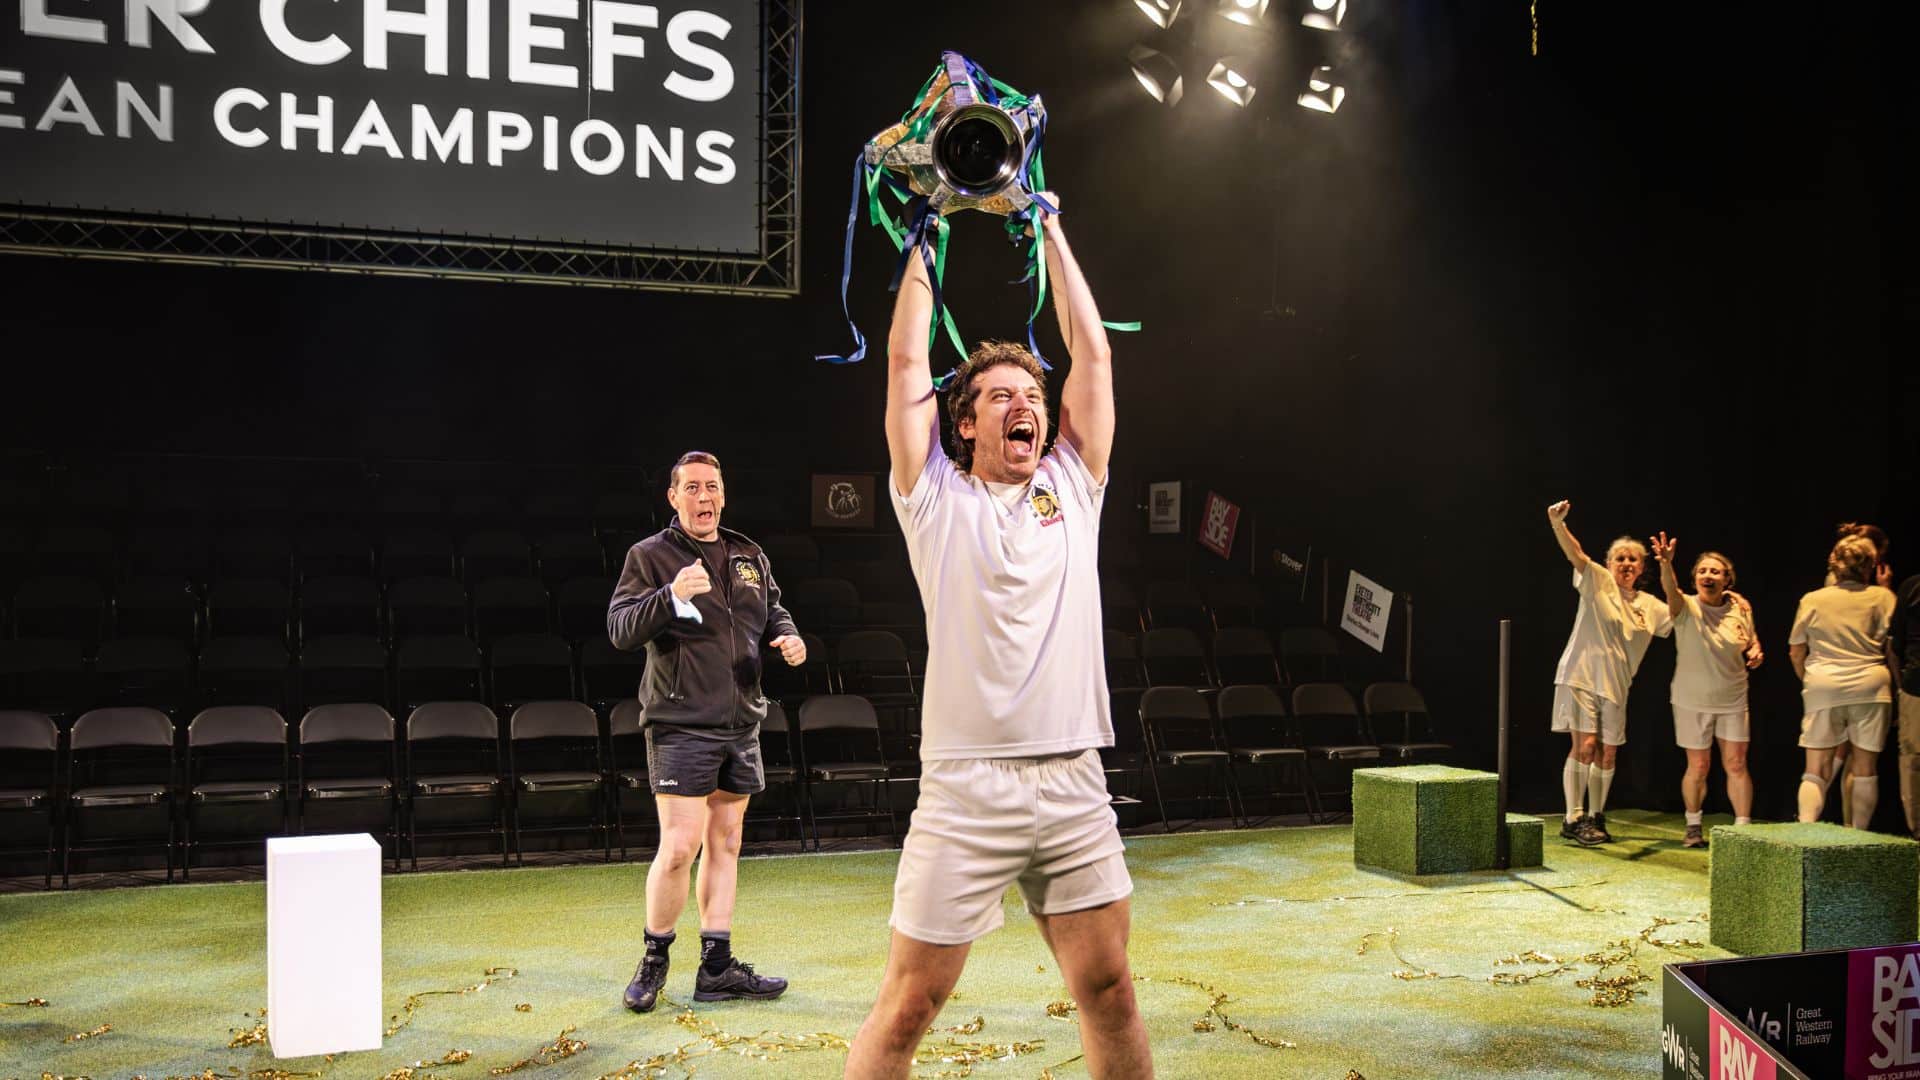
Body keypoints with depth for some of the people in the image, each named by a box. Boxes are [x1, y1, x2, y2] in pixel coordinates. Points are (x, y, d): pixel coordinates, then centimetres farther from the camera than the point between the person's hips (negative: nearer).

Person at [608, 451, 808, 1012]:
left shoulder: (749, 556, 13)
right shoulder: (649, 556, -4)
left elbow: (773, 610, 25)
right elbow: (620, 629, -14)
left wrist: (790, 636, 2)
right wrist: (670, 596, -31)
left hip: (741, 724, 6)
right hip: (680, 724, -6)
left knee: (725, 843, 10)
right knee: (680, 846, -11)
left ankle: (717, 967, 18)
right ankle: (654, 960, 9)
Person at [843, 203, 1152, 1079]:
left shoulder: (1072, 488, 13)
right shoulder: (936, 499, 4)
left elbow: (1093, 354, 14)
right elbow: (906, 361, 4)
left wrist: (1050, 228, 18)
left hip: (1074, 785, 4)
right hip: (965, 788, -3)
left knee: (1108, 989, 10)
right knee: (908, 1006, 1)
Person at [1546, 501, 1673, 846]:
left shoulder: (1650, 606, 12)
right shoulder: (1598, 582, -3)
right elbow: (1575, 554, -19)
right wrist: (1558, 524, -36)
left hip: (1615, 686, 5)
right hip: (1581, 676, -5)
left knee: (1608, 754, 9)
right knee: (1585, 745, -13)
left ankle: (1595, 818, 23)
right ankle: (1573, 819, -8)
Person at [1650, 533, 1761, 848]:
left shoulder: (1740, 609, -1)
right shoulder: (1687, 608, -12)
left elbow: (1752, 642, 16)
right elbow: (1671, 590, -35)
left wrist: (1756, 654, -9)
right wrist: (1666, 564, -56)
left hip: (1732, 700, 2)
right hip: (1692, 701, -2)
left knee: (1736, 764, 0)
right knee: (1698, 766, 5)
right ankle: (1694, 827, 23)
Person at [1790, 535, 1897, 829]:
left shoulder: (1812, 600, 4)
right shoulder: (1883, 598, 1)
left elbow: (1796, 653, 9)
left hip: (1823, 687, 0)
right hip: (1871, 686, 0)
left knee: (1815, 770, 3)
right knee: (1865, 769, 9)